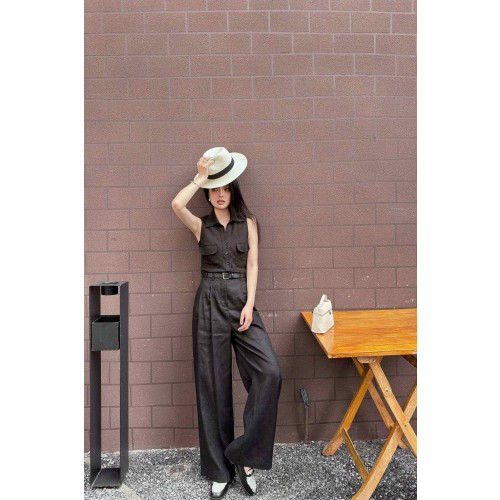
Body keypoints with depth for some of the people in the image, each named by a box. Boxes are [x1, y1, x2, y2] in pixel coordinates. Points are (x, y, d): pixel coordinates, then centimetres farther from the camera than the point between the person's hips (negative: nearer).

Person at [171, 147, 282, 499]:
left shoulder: (248, 222, 10)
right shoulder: (201, 225, 8)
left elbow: (252, 265, 3)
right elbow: (177, 204, -13)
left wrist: (250, 304, -8)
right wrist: (200, 177, -1)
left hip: (242, 301, 1)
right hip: (210, 302, 0)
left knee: (269, 372, -16)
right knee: (213, 383, 4)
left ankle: (245, 455, 4)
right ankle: (220, 469, 20)